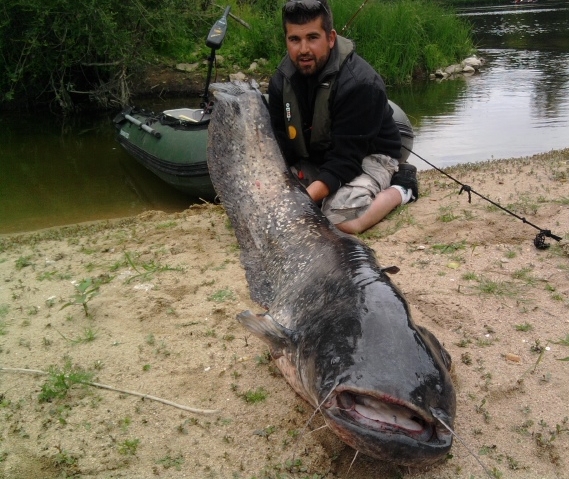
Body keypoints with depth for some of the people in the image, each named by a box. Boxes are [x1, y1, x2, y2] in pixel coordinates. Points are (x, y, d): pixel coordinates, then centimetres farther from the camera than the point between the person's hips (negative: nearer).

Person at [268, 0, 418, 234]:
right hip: (313, 160, 7)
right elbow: (280, 145, -6)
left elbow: (346, 158, -30)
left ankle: (401, 187, -3)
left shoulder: (360, 83, -28)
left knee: (342, 218, -32)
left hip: (367, 157, -6)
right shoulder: (281, 80, -8)